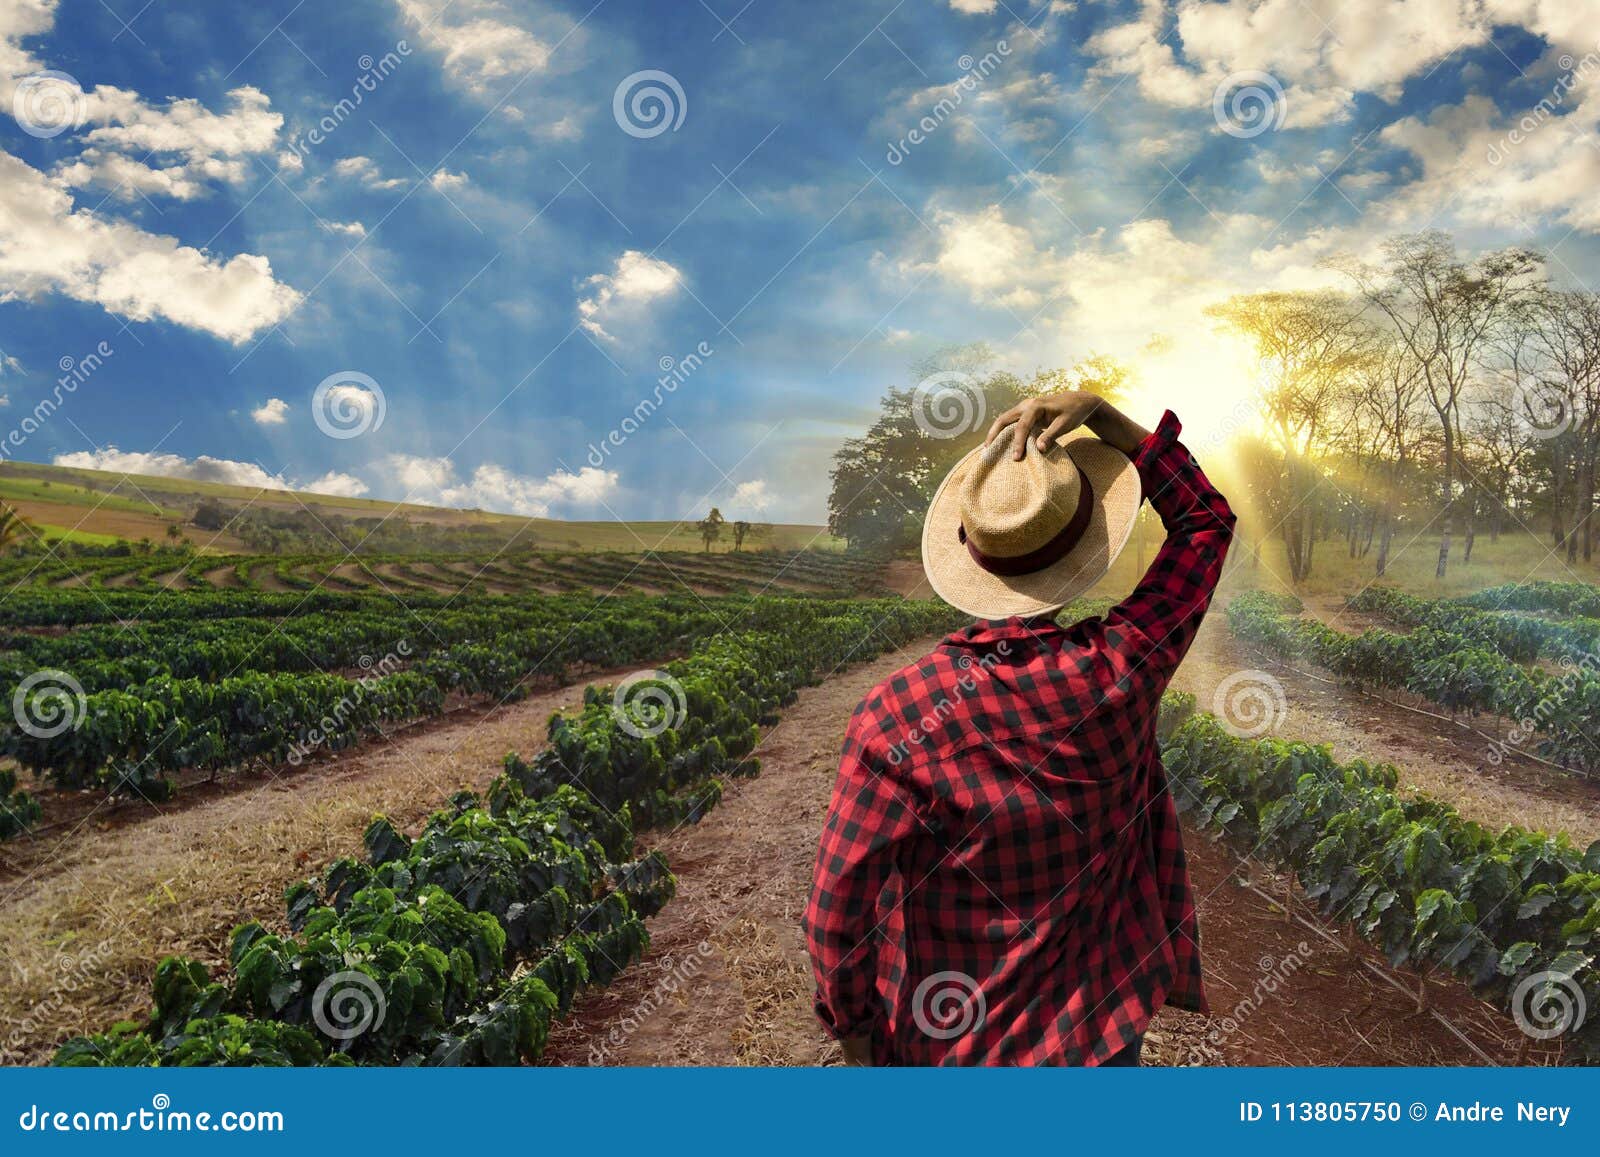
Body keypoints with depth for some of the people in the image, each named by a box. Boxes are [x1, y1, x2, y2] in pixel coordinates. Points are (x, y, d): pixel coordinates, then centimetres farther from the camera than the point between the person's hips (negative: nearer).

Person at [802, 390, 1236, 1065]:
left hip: (947, 1040, -1)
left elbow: (837, 908, -19)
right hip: (1100, 1031, 2)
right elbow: (1206, 518, -5)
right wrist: (1098, 413, -12)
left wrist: (849, 1021, -1)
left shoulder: (893, 717, -26)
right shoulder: (1123, 670, -21)